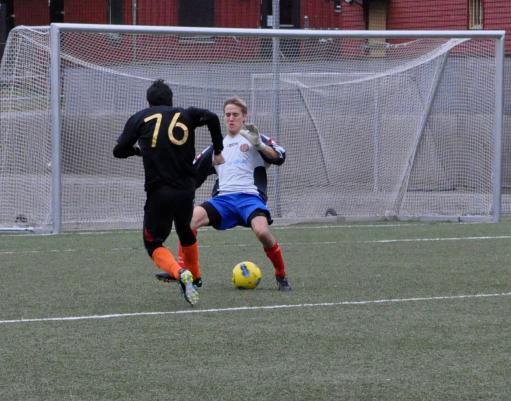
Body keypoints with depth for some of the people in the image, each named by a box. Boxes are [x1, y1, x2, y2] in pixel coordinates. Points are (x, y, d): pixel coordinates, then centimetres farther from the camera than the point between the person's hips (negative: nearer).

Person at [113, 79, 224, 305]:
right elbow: (212, 118, -7)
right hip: (186, 191, 3)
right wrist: (217, 151, 5)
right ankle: (194, 277, 36)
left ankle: (181, 274, -21)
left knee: (153, 244, 6)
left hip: (158, 192, -3)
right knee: (186, 233, 29)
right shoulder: (185, 115, 10)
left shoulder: (139, 119, 7)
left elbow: (119, 151, 5)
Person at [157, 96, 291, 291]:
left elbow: (279, 157, -5)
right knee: (189, 219, -21)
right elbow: (194, 174, 30)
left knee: (262, 231, -33)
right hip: (223, 199, 4)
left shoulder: (253, 138, 11)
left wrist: (259, 145, -19)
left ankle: (281, 276, -11)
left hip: (250, 196, -4)